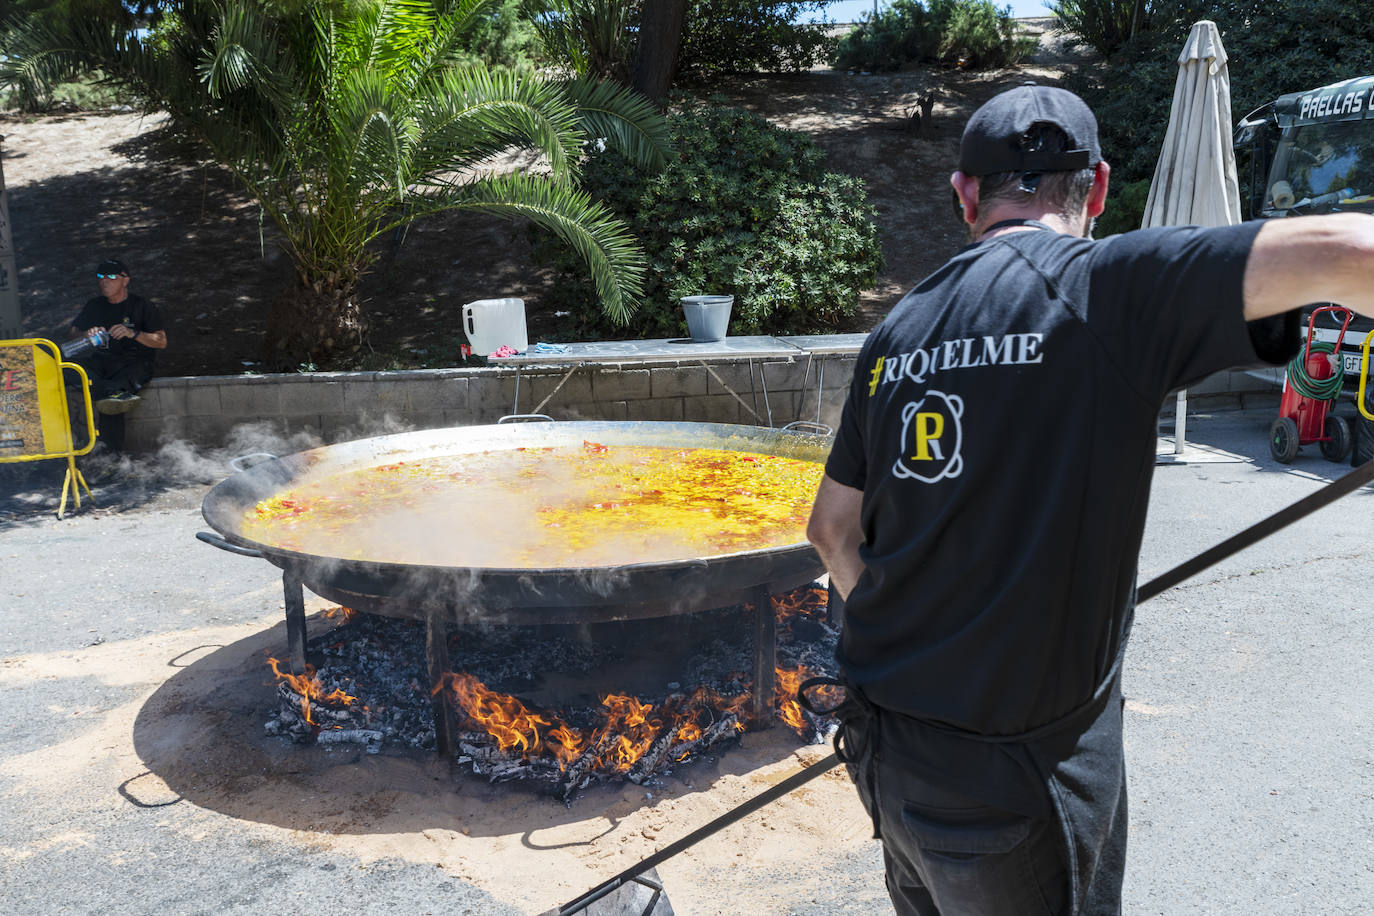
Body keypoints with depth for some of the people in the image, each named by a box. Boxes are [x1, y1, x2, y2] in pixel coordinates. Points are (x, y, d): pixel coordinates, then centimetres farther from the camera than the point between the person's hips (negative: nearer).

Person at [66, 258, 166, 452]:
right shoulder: (94, 306, 20)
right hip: (102, 361, 4)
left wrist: (132, 333, -16)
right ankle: (116, 393, -51)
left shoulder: (141, 306, 8)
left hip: (135, 363, -4)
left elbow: (161, 342, -1)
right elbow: (70, 337, 14)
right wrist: (87, 335, -9)